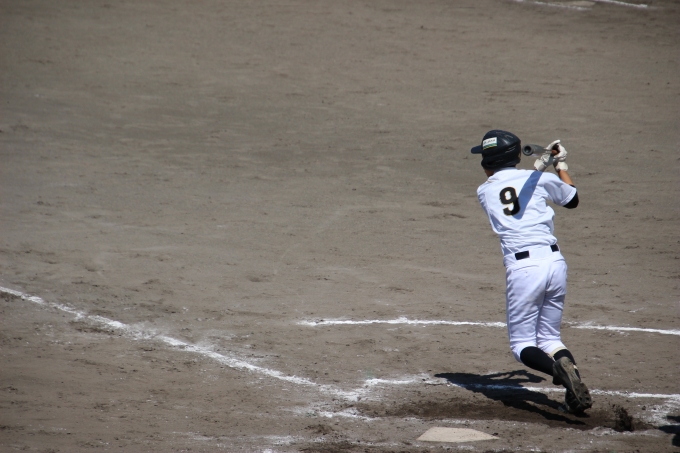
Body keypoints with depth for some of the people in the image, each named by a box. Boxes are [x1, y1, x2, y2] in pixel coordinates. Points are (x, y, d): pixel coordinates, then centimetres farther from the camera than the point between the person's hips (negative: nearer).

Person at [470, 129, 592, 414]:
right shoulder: (540, 179, 8)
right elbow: (573, 200, 25)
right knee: (549, 338, 18)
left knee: (522, 344, 9)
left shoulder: (484, 192, 7)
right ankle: (577, 390, -9)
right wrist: (561, 165, 36)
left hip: (522, 269, -3)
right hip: (554, 261, 3)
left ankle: (557, 368, -24)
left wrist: (538, 168, 16)